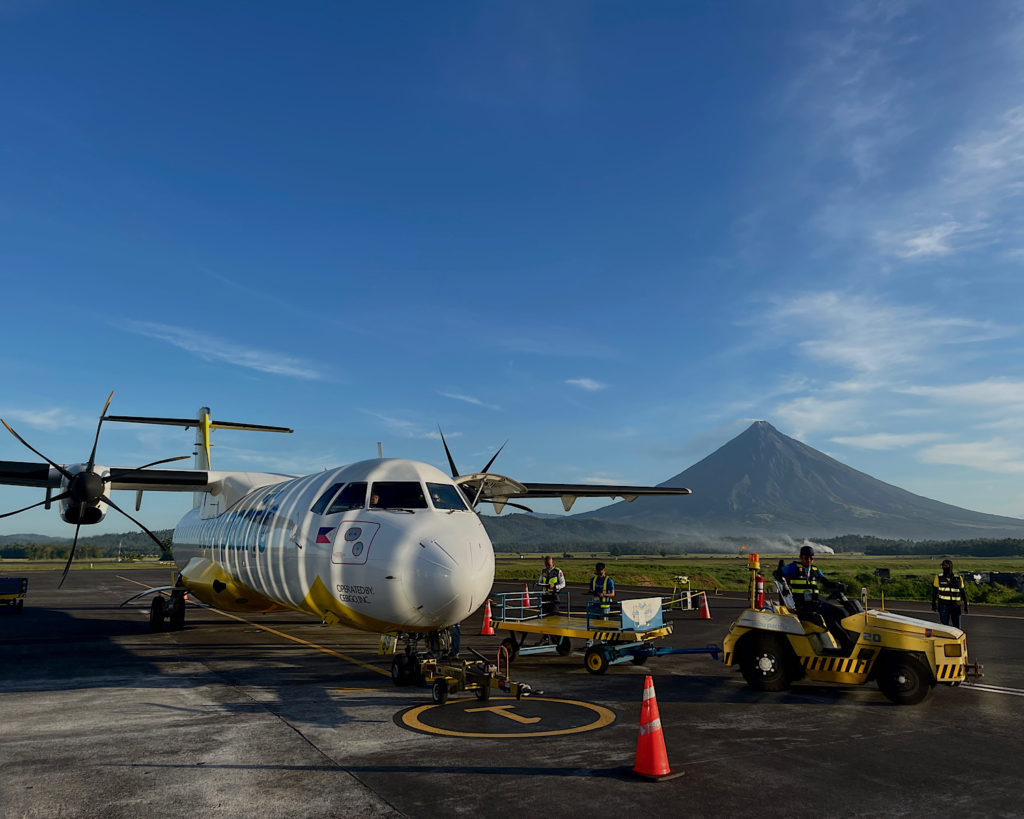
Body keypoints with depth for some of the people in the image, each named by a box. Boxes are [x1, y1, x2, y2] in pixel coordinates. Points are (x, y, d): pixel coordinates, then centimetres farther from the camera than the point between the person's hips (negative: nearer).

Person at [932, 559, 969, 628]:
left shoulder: (958, 579, 2)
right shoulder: (938, 578, -2)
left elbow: (963, 593, 8)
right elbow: (934, 592, 4)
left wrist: (965, 606, 6)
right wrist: (933, 604, 0)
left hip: (955, 606, 2)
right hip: (943, 606, -2)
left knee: (957, 627, 7)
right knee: (944, 626, -5)